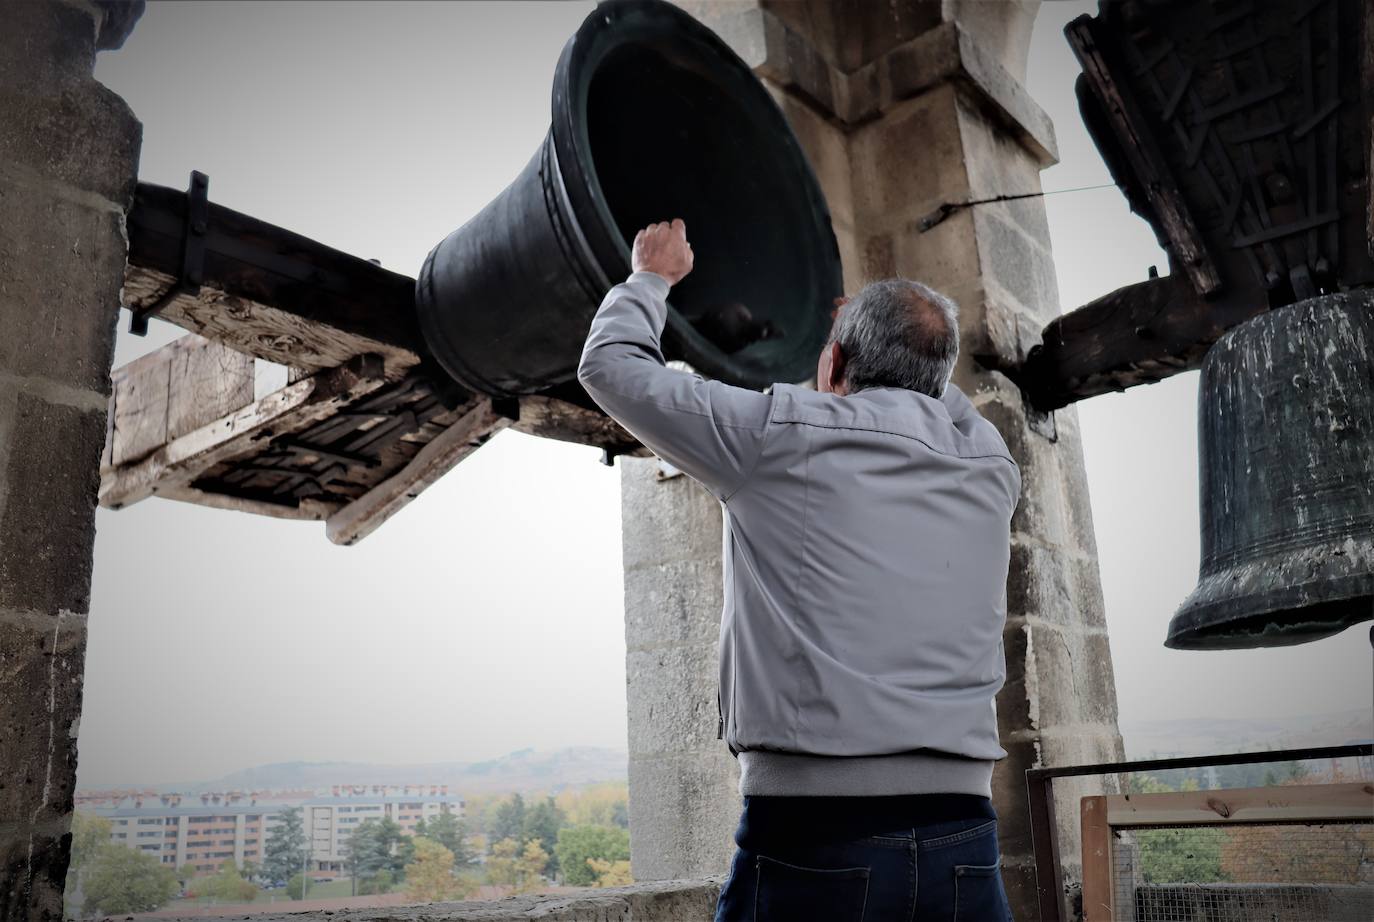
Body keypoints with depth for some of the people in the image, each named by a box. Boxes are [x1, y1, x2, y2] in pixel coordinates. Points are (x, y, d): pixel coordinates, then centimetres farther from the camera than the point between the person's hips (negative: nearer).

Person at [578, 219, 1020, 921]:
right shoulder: (992, 467, 8)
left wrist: (652, 276, 25)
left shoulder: (780, 435, -4)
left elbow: (610, 365, 9)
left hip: (813, 839, -4)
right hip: (963, 837, 5)